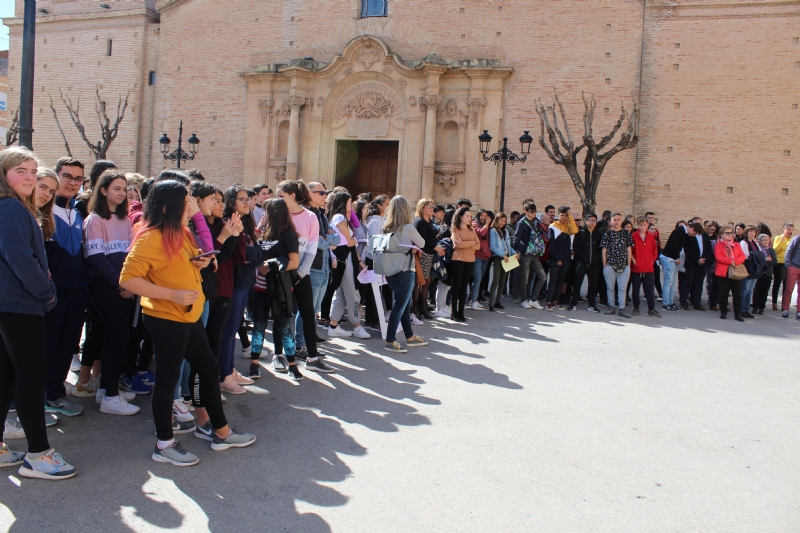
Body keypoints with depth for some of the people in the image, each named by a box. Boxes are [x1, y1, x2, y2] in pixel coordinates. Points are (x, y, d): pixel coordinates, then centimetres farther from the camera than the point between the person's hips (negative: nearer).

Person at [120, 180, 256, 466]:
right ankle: (164, 444, 16)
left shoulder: (180, 234, 12)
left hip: (189, 317, 9)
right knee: (168, 377, 1)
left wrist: (198, 263, 5)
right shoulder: (150, 238, -15)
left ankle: (219, 429, 28)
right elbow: (128, 279, -21)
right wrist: (173, 295, -25)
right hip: (165, 318, -9)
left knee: (209, 369, 14)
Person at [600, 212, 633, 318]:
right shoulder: (607, 234, 2)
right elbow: (604, 250, 2)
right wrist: (604, 265, -2)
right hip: (610, 265, -1)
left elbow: (629, 250, 7)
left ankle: (621, 309, 3)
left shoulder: (626, 234, 5)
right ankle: (611, 307, 16)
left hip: (624, 266, 1)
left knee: (622, 288, 2)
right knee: (610, 287, 7)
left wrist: (629, 264, 3)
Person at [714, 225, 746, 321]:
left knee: (737, 294, 2)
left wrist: (735, 262, -19)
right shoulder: (718, 245, 3)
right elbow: (718, 257, -12)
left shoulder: (737, 245, 12)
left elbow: (742, 256, 0)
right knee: (723, 294, 4)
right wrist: (730, 261, -20)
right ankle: (723, 313, 15)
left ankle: (738, 314, 7)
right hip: (723, 273, -2)